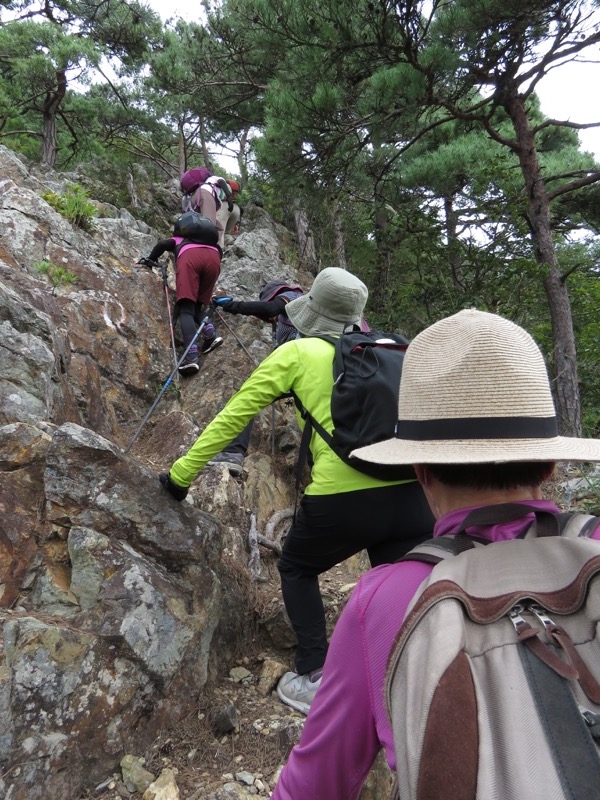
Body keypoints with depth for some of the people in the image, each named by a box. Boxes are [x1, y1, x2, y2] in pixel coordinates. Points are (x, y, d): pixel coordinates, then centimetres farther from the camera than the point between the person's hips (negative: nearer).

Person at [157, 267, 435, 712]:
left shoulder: (297, 353, 8)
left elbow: (233, 416, 10)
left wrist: (182, 474, 18)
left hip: (342, 496, -3)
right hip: (412, 495, 4)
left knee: (297, 570, 24)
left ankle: (315, 680, 20)